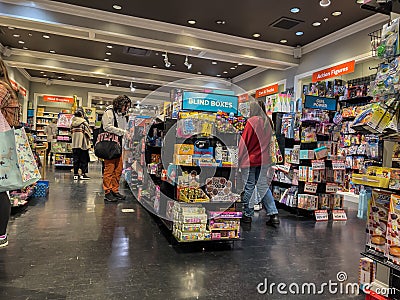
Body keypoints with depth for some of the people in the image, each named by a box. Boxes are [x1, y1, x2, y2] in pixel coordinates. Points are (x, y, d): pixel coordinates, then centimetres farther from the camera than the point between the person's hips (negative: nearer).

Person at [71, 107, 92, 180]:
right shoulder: (84, 122, -10)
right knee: (84, 159, 3)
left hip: (75, 143, 5)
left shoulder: (72, 122, 7)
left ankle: (75, 174, 13)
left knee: (76, 159, 10)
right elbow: (87, 132, -10)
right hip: (83, 143, -5)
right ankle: (83, 174, 4)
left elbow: (71, 132, 10)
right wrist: (88, 143, 0)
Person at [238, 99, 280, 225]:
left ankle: (248, 215, 14)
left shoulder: (252, 122, -12)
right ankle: (273, 214, 9)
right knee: (264, 186, 12)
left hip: (250, 159, -6)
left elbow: (244, 142, -11)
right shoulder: (268, 122, 8)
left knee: (249, 186, 4)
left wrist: (239, 158, -3)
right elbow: (269, 142, 14)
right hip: (264, 160, 6)